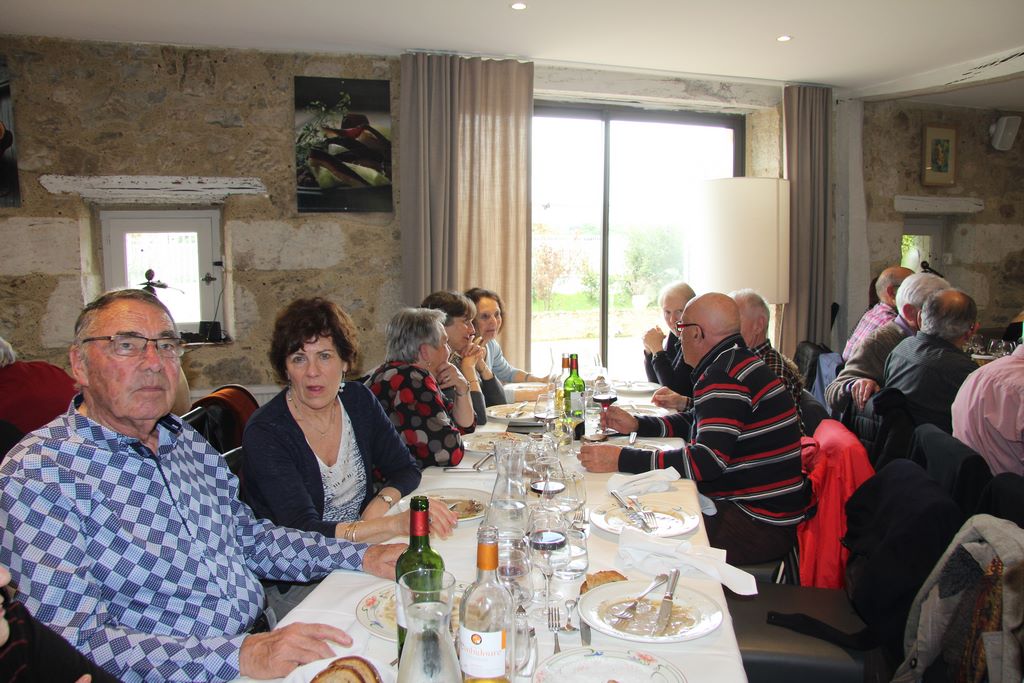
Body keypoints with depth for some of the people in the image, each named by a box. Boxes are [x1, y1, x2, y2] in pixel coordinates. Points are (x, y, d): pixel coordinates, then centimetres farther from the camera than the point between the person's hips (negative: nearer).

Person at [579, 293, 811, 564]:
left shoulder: (724, 375, -21)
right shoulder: (733, 363, 13)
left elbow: (708, 460, -30)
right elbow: (695, 422, 26)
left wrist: (621, 459, -29)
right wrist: (637, 425, 14)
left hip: (758, 523, -10)